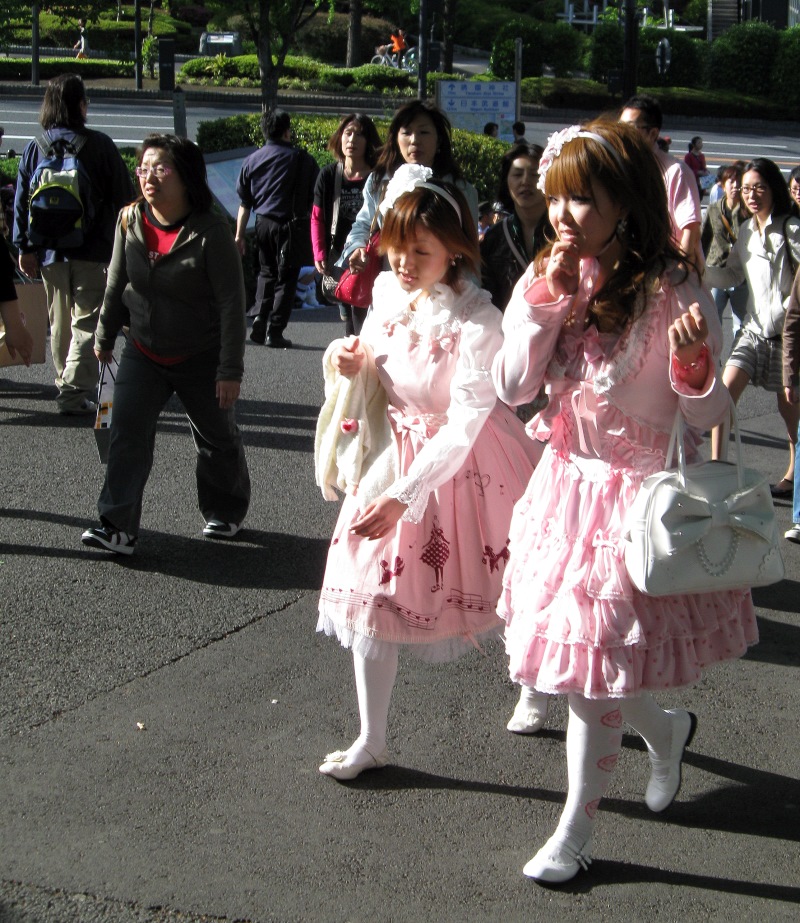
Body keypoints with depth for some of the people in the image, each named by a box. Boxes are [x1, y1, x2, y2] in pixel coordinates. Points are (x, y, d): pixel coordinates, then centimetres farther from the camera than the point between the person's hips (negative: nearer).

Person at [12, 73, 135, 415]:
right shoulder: (99, 145, -6)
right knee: (87, 321, -3)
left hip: (49, 252, 4)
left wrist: (24, 248, 6)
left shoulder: (34, 148, 4)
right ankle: (75, 390, -14)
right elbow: (123, 197, -4)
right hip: (92, 250, -4)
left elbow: (21, 202, 4)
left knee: (59, 321, 17)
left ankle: (65, 383, 27)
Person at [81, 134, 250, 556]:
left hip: (201, 358, -3)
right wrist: (105, 336, 17)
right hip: (144, 351, 4)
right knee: (128, 431, -11)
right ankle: (118, 526, -11)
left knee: (217, 438, 13)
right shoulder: (130, 221, -6)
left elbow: (232, 302, -20)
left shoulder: (211, 232, -21)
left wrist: (230, 369, -21)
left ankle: (226, 513, 35)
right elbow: (116, 283, 9)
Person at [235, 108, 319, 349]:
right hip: (290, 223, -4)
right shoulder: (302, 158, -4)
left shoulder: (252, 160, 6)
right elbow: (315, 198, -3)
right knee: (286, 278, 4)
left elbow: (244, 203, 8)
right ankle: (274, 331, 1)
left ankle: (260, 317, 4)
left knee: (266, 272, 21)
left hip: (263, 223, 4)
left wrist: (239, 235, 13)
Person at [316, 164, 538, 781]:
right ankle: (372, 742, 18)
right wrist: (355, 361, -8)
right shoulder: (388, 292, -5)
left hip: (464, 462, -6)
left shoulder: (476, 321, -25)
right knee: (371, 591, 5)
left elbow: (465, 424, -29)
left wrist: (404, 496, -34)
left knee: (505, 593, 11)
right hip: (396, 449, 6)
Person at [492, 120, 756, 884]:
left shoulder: (671, 292, -17)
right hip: (566, 485, 6)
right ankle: (666, 730, 48)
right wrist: (545, 300, -12)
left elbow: (707, 417, -12)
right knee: (586, 661, 16)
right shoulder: (555, 278, 1)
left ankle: (575, 832, 23)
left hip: (635, 498, -6)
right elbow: (512, 389, -4)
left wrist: (694, 363, -32)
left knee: (591, 673, 2)